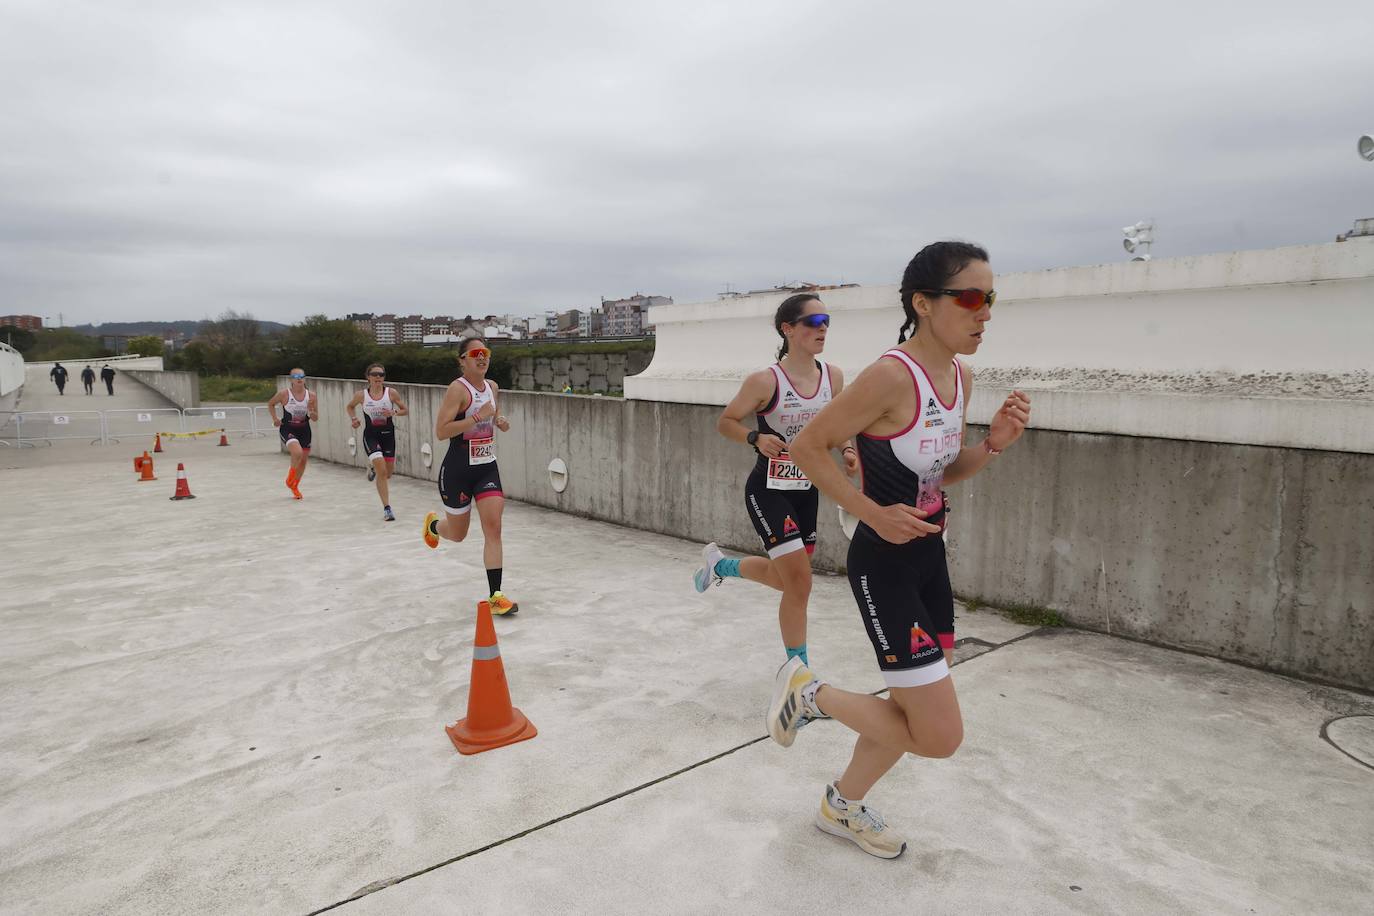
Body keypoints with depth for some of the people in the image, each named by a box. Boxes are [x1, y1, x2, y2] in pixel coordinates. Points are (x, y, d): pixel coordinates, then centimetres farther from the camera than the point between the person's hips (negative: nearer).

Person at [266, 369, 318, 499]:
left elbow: (316, 418, -1)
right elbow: (270, 404, 8)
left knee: (303, 460, 12)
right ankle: (290, 478, 2)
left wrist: (311, 411, -21)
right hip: (288, 429, -4)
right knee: (297, 452, -28)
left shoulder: (311, 395, -5)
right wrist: (275, 418, -5)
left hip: (304, 430, 4)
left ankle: (294, 486, 39)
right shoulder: (284, 393, -11)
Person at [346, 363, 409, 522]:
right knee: (381, 472, -17)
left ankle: (373, 468, 49)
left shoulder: (391, 393, -7)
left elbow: (405, 410, 3)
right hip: (370, 435, -2)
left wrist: (393, 412, -16)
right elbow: (350, 406, 14)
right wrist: (353, 419, -4)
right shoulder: (362, 395, -6)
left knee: (387, 475, 11)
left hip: (388, 434, 2)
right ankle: (387, 508, -7)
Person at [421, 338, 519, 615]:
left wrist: (500, 421, 3)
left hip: (487, 467, 5)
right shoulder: (458, 389, -16)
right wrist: (477, 417, -29)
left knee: (493, 528, -7)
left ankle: (495, 596, -3)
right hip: (458, 470, -5)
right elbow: (440, 431, -23)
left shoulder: (492, 387, 6)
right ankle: (433, 524, 51)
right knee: (457, 534, 13)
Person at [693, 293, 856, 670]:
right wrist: (756, 439, -24)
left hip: (807, 490, 7)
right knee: (800, 583, -8)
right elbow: (725, 421, -7)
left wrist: (847, 450, -7)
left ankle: (720, 564, 47)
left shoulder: (833, 376, -3)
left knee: (786, 577, 20)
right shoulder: (765, 380, -18)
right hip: (769, 491, -7)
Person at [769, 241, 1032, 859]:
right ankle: (809, 692, 16)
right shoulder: (892, 375, -23)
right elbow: (807, 447, -17)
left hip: (930, 557, 9)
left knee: (913, 709, 19)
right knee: (940, 736, -5)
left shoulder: (960, 376, 4)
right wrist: (873, 512, -19)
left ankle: (843, 806, 43)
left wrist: (994, 444, -4)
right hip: (883, 567, -9)